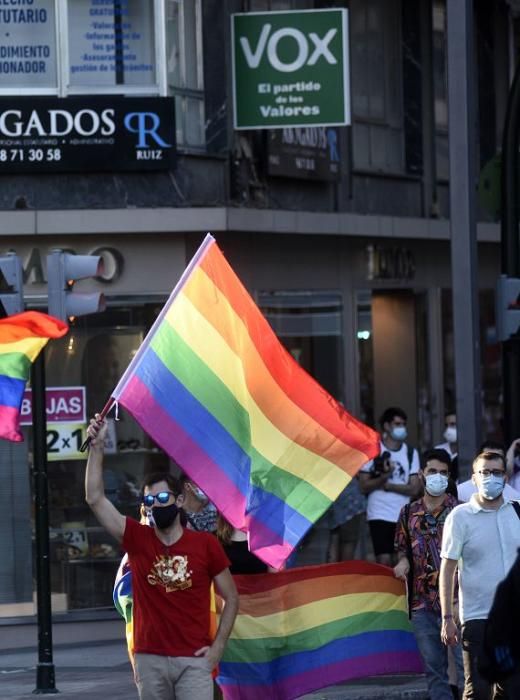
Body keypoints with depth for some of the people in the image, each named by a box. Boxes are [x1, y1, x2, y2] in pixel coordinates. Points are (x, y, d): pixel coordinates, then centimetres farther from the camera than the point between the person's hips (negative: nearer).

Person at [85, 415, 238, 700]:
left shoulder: (206, 544, 1)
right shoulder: (137, 540, 4)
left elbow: (231, 597, 8)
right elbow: (96, 499, -3)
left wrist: (218, 646, -2)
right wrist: (96, 446, -8)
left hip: (194, 659, -2)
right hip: (150, 660, 2)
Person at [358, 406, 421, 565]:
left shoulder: (411, 453, 9)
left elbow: (414, 489, 2)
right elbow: (364, 486, -4)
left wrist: (386, 485, -7)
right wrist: (384, 477, -20)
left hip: (404, 516, 3)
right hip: (380, 515, -3)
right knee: (384, 561, -12)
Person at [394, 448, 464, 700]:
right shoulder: (409, 513, 10)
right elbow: (402, 547, 21)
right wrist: (403, 561, 0)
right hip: (422, 603, 4)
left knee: (465, 662, -10)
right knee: (433, 668, 9)